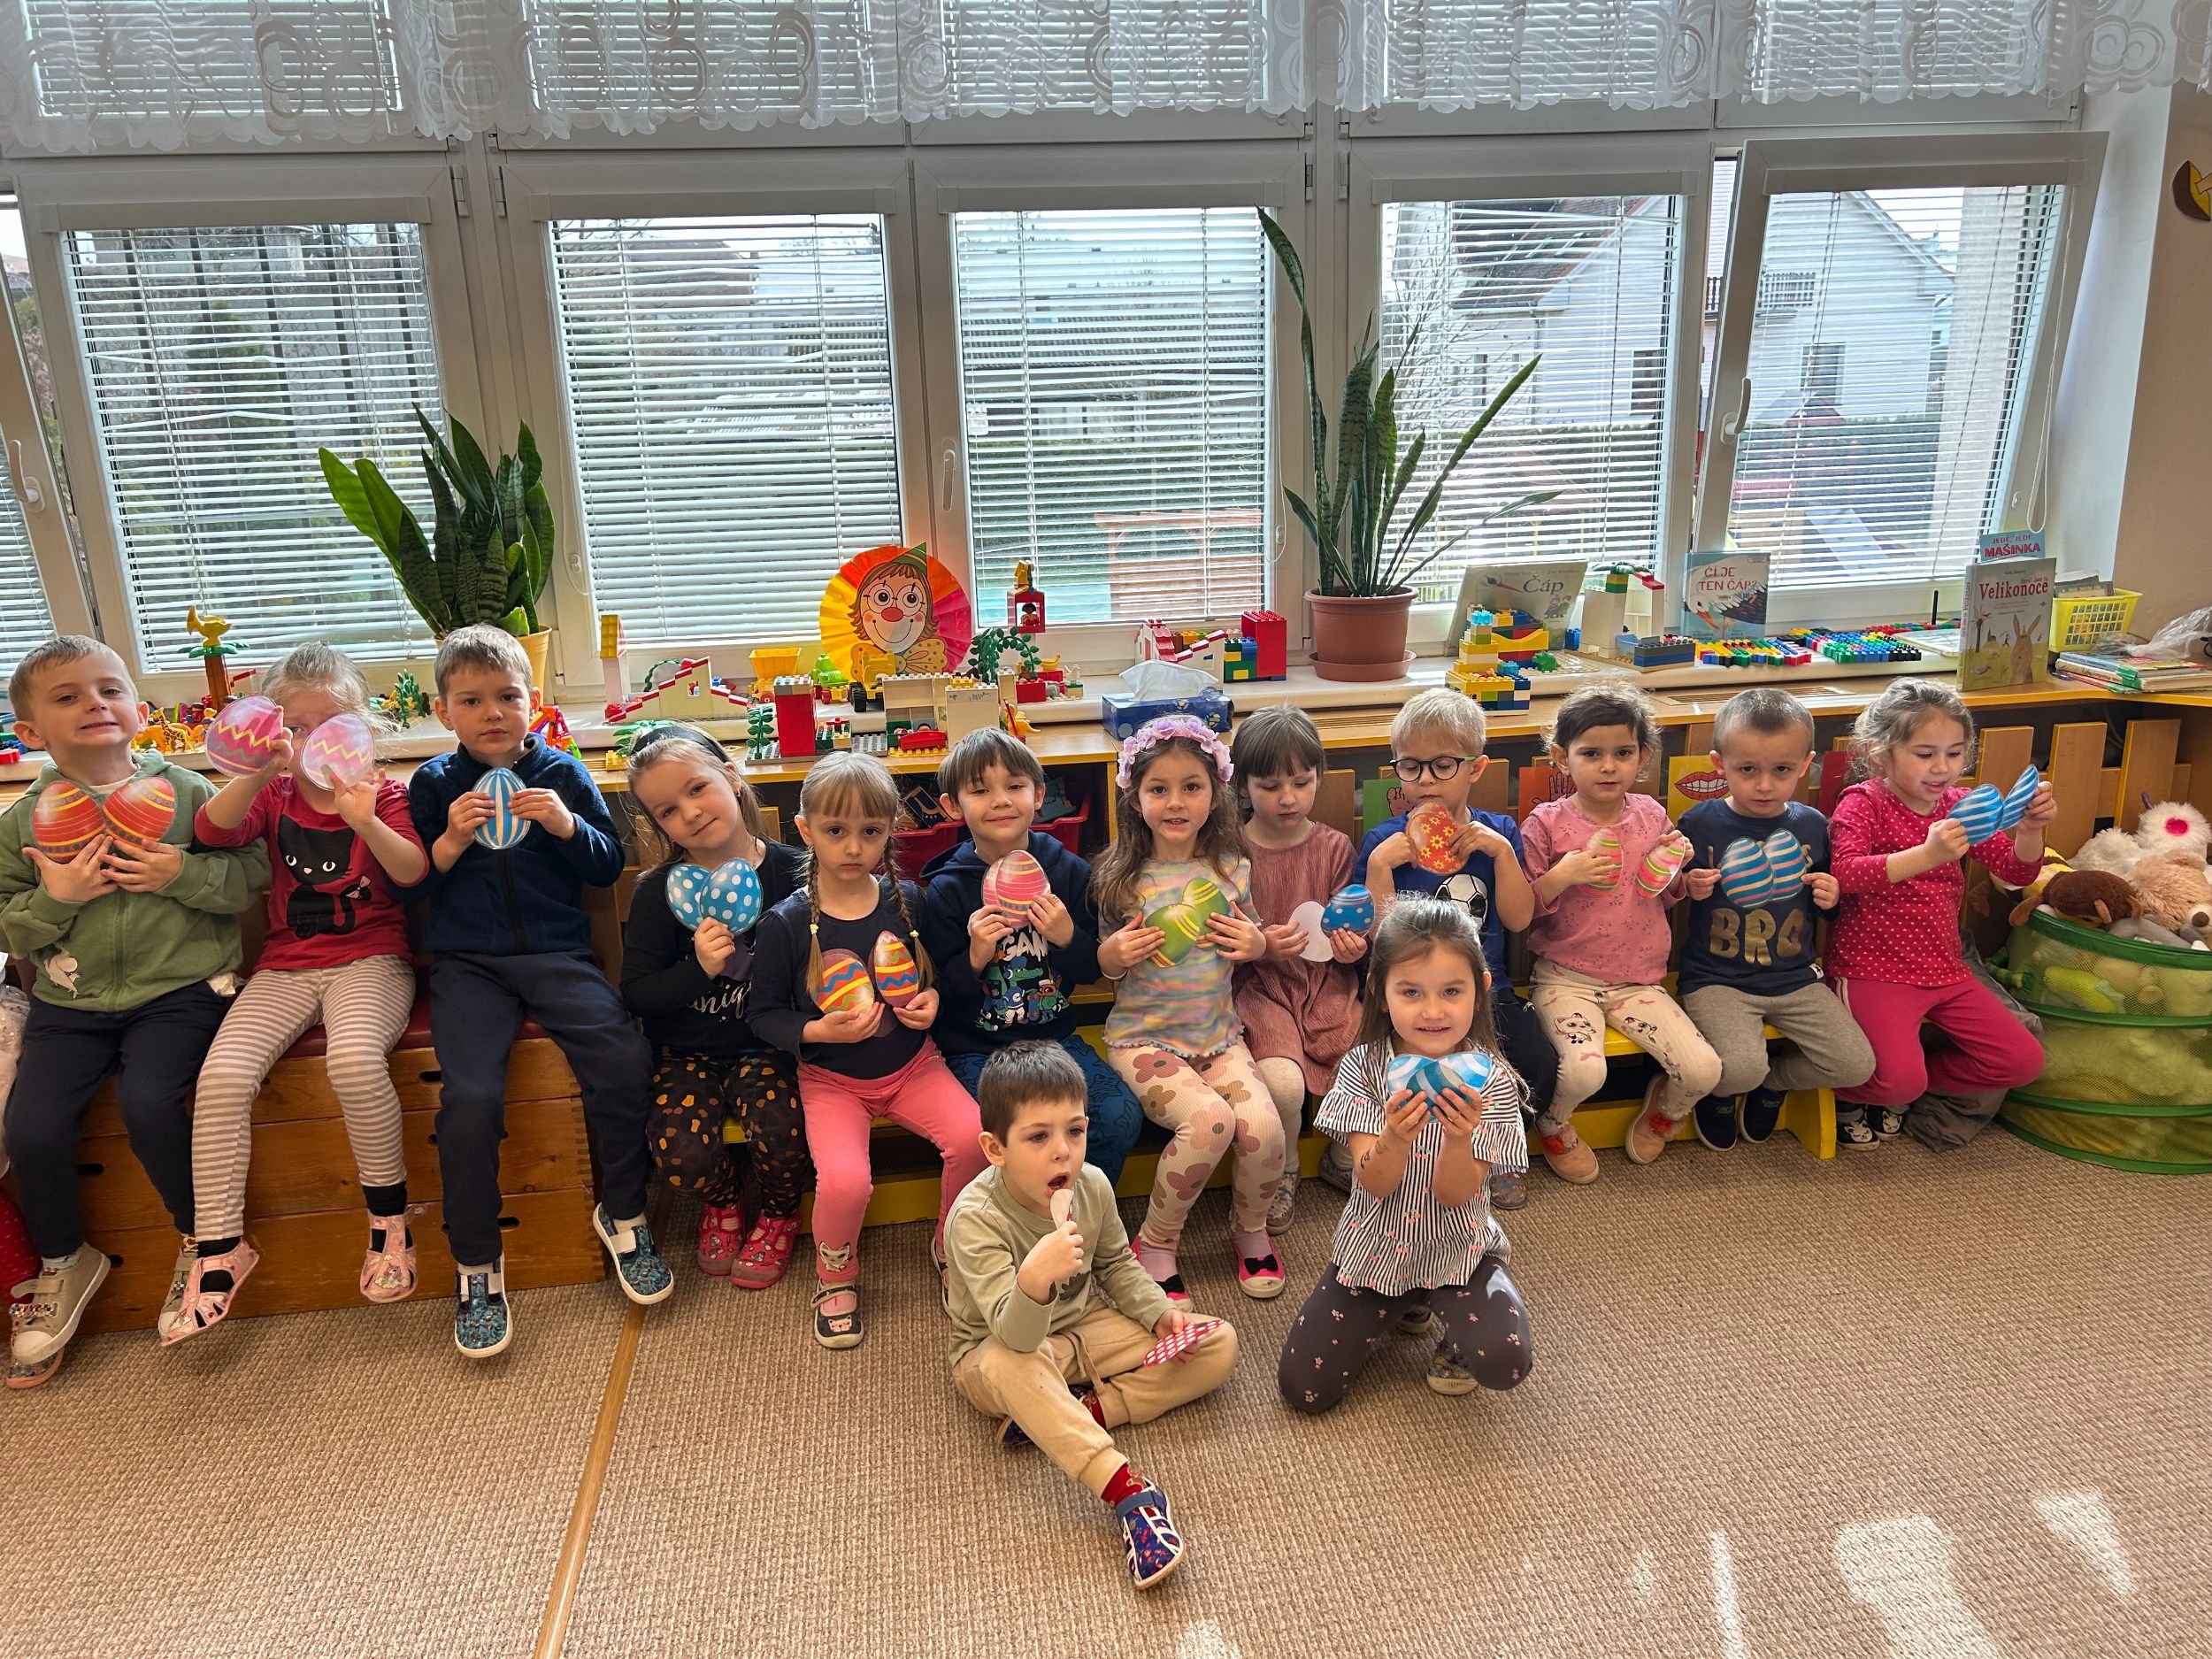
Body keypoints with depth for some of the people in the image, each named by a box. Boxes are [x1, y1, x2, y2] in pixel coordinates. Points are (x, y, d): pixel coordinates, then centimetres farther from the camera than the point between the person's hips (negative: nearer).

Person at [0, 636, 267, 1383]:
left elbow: (253, 872, -2)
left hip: (179, 990, -3)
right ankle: (63, 1262, 19)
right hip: (69, 1003, 3)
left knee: (148, 1103, -26)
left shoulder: (187, 793, -2)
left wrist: (184, 876, -17)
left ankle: (202, 1239, 3)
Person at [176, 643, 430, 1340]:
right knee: (223, 1073, -22)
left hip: (371, 961, -3)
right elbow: (211, 830, -11)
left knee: (354, 1058, -34)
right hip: (286, 967, 3)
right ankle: (219, 1245, -9)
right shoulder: (272, 795, 10)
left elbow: (413, 872, -15)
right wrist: (259, 774, -29)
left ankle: (389, 1218, -14)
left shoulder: (383, 793, 3)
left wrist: (365, 822, -33)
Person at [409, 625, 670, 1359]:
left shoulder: (561, 772, 9)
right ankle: (476, 1265, -4)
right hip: (467, 963, 0)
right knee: (471, 1094, -25)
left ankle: (622, 1214, 0)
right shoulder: (433, 783, 9)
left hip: (557, 954, 1)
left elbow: (610, 865, 9)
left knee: (625, 1060, -24)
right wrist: (449, 844, -10)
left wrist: (567, 825, -9)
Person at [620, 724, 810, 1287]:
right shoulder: (658, 892, -4)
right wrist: (698, 969, -21)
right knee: (680, 1155, -23)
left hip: (767, 1045, -1)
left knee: (781, 1132, -28)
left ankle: (777, 1214, 9)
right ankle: (725, 1199, 17)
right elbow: (637, 993, -4)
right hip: (689, 1051, 1)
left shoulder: (792, 873, -7)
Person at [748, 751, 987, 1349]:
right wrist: (819, 1032, -20)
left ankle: (951, 1246, 8)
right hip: (831, 1079, -2)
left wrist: (935, 1001, -9)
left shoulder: (908, 902, -3)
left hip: (912, 1064, 2)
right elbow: (765, 1012, -3)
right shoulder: (786, 923, -11)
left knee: (972, 1136, -24)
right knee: (844, 1180, -27)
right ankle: (835, 1274, 9)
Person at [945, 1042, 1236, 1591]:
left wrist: (1160, 1312, -7)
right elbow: (1015, 1336, -39)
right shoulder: (974, 1218, -30)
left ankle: (1079, 1412, -19)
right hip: (1001, 1354, -6)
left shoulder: (1092, 1186, -12)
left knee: (1218, 1345, -6)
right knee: (1010, 1366, -43)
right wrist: (1035, 1278, -60)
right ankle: (1129, 1494, -42)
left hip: (1085, 1326, 6)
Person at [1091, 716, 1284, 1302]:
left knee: (1262, 1124, -22)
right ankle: (1156, 1244, -3)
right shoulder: (1121, 878, -4)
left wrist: (1257, 946, -6)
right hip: (1144, 1038, -3)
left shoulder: (1232, 871, 3)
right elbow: (1103, 967, 6)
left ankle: (1251, 1229, 12)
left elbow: (1251, 944, 17)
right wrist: (1112, 956, -17)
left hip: (1219, 1034, 3)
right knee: (1209, 1119, -28)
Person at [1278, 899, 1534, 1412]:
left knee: (1505, 1361, -28)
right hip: (1376, 1248, 2)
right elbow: (1374, 1185, -17)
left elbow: (1453, 1195, -16)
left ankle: (1455, 1342, 10)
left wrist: (1459, 1138, -38)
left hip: (1458, 1249, -1)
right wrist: (1394, 1139, -40)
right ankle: (1400, 1310, 21)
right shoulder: (1363, 1067, -12)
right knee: (1302, 1387, -6)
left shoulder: (1490, 1080, -13)